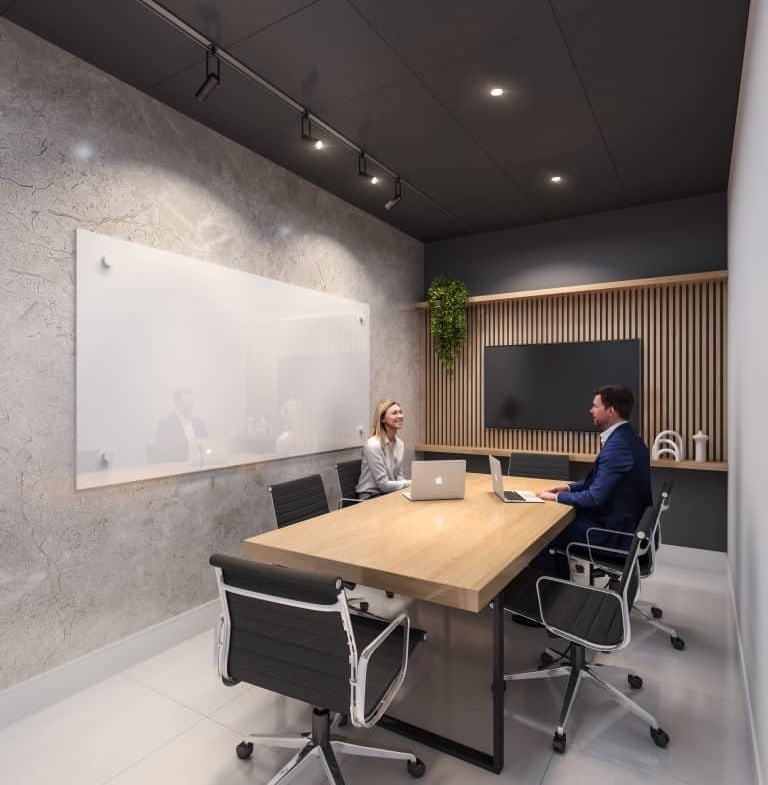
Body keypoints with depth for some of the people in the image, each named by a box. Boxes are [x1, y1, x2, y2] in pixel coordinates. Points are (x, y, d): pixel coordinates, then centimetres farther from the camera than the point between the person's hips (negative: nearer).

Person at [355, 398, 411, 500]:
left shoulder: (400, 443, 3)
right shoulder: (373, 445, -20)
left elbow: (399, 477, 8)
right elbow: (383, 484, -19)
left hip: (390, 494, 7)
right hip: (371, 497, -7)